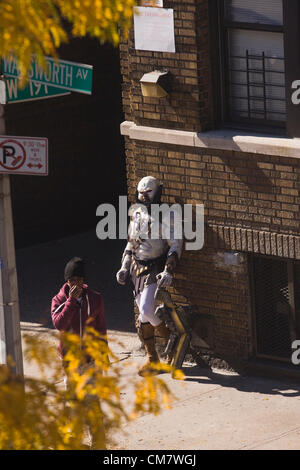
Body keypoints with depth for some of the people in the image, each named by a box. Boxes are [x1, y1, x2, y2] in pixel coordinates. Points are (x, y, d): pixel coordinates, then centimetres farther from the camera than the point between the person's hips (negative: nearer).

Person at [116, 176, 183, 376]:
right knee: (143, 316, 7)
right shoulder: (137, 215, 11)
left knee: (146, 310, -17)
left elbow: (176, 245, -12)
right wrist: (124, 268, 15)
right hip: (138, 269, 7)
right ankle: (151, 358, 15)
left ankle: (170, 339, 10)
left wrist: (168, 271, -20)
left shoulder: (165, 217, -11)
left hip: (155, 270, -7)